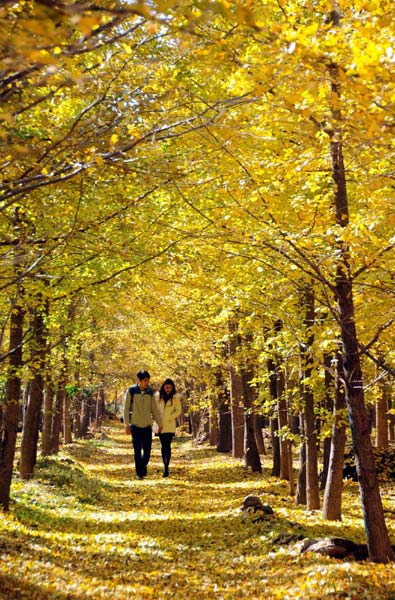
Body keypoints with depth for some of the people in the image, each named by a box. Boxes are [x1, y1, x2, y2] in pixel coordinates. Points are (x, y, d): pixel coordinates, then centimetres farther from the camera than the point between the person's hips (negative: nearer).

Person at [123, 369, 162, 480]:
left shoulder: (150, 392, 5)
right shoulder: (131, 392, -5)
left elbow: (155, 409, 10)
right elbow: (126, 409, -4)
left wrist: (159, 423, 10)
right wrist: (127, 425, -8)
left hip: (147, 426, 3)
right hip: (135, 426, -3)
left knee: (147, 450, 2)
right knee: (138, 451, 0)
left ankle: (143, 466, 27)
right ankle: (139, 473, 10)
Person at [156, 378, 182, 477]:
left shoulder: (175, 397, -2)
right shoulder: (159, 397, 6)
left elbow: (178, 410, 1)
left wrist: (169, 418, -10)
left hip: (170, 425, -3)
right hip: (161, 425, 3)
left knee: (167, 446, -12)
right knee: (163, 446, 9)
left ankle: (166, 468, -16)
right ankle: (165, 467, 19)